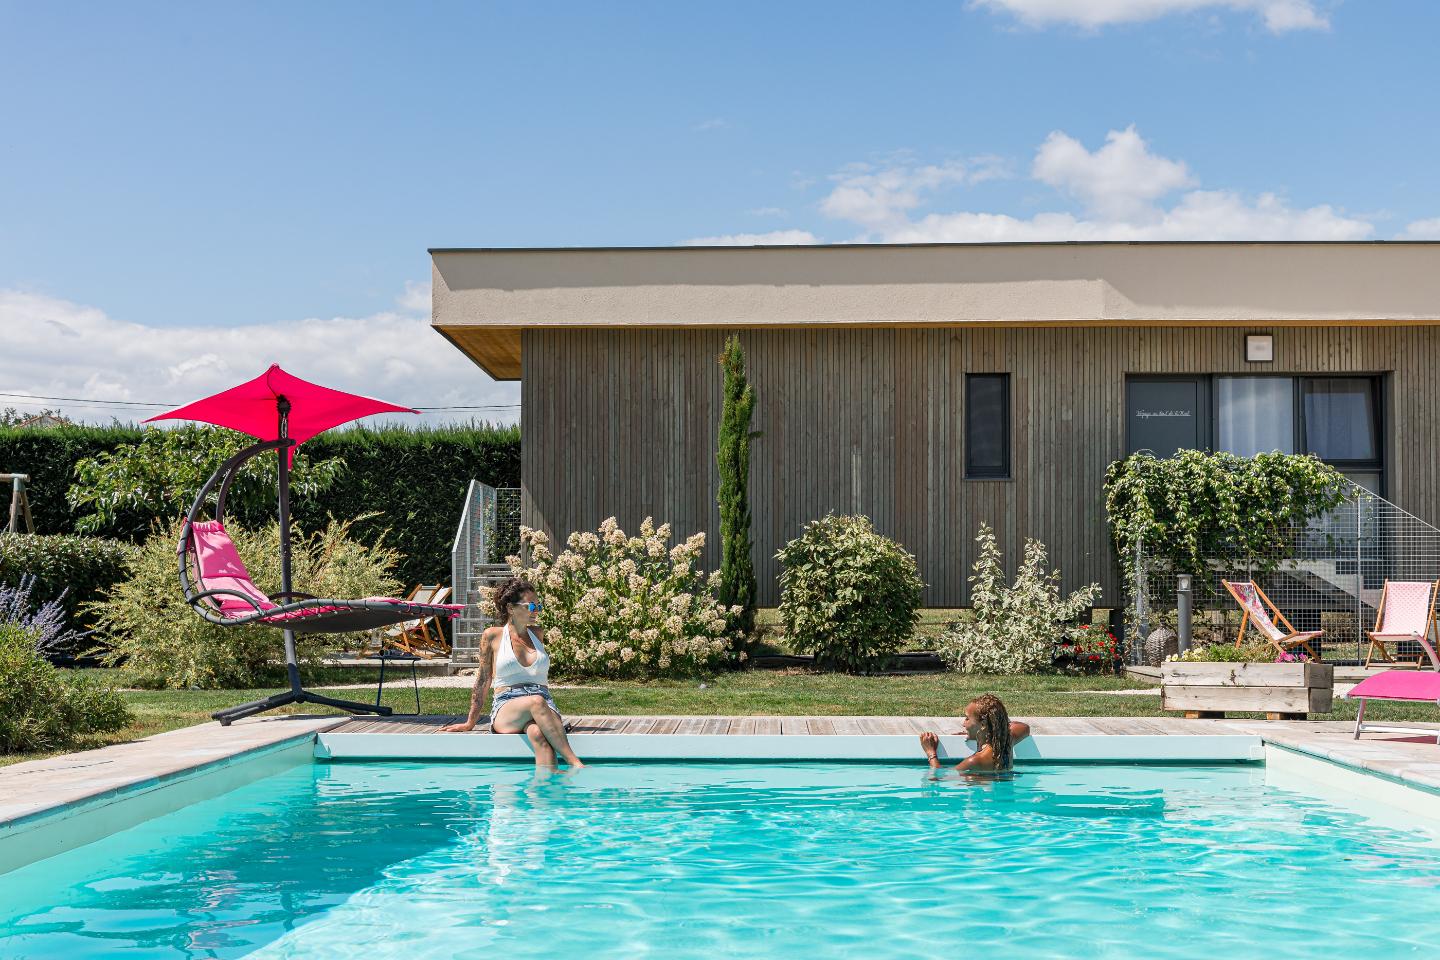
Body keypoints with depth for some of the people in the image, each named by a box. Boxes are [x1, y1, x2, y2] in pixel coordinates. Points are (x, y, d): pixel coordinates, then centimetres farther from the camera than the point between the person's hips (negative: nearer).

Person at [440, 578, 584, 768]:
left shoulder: (538, 634, 20)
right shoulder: (492, 636, 9)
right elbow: (482, 683, 13)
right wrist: (470, 723, 15)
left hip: (545, 707, 3)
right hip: (505, 709, -3)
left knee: (538, 734, -37)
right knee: (536, 702, -39)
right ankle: (575, 763, -47)